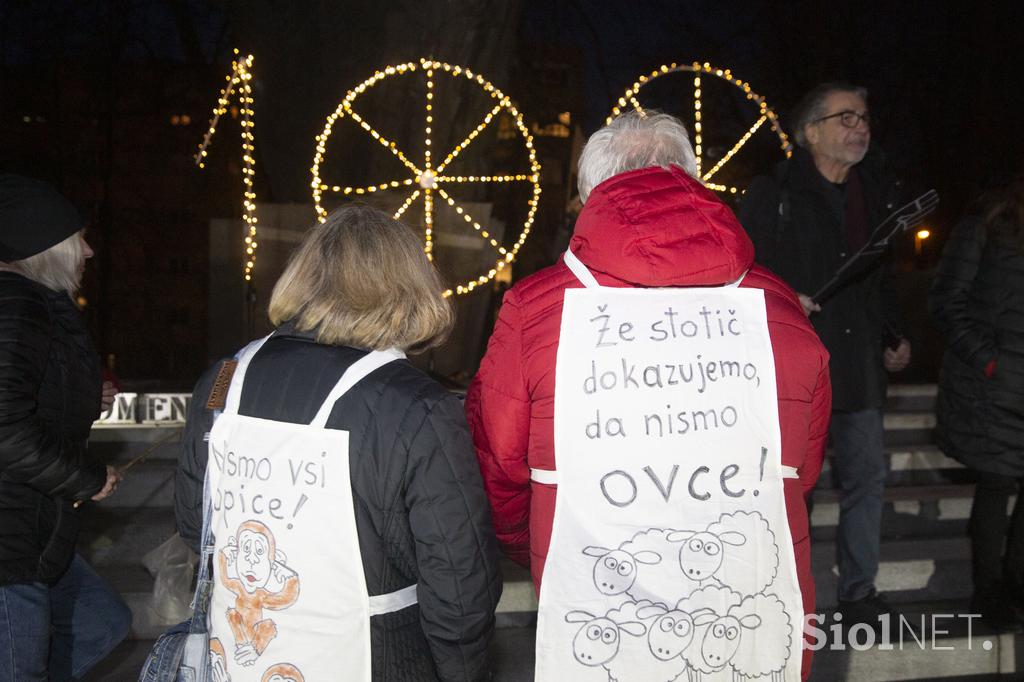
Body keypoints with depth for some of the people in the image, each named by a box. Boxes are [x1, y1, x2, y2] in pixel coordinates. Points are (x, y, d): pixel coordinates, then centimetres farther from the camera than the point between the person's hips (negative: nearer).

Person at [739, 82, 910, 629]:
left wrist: (894, 337, 14)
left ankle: (860, 594, 24)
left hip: (859, 368, 6)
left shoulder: (873, 196, 13)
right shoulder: (771, 195, -5)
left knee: (867, 477, 10)